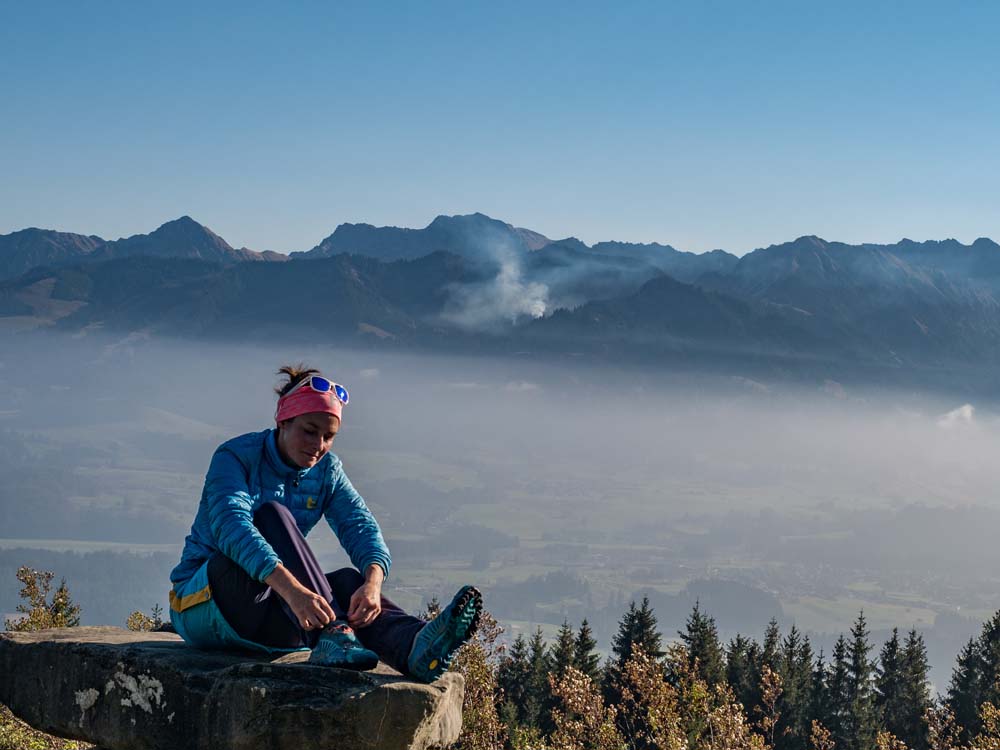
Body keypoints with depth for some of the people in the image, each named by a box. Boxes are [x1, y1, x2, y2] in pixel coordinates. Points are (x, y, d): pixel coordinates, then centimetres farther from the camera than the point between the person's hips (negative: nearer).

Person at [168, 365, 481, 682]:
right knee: (271, 514, -28)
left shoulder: (326, 469, 6)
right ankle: (330, 636, -46)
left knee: (347, 581, -23)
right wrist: (291, 589, -47)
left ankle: (414, 645, -55)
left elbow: (361, 526, -9)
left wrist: (372, 582, -32)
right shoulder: (236, 456, -13)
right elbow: (231, 525, -32)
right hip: (202, 606, -5)